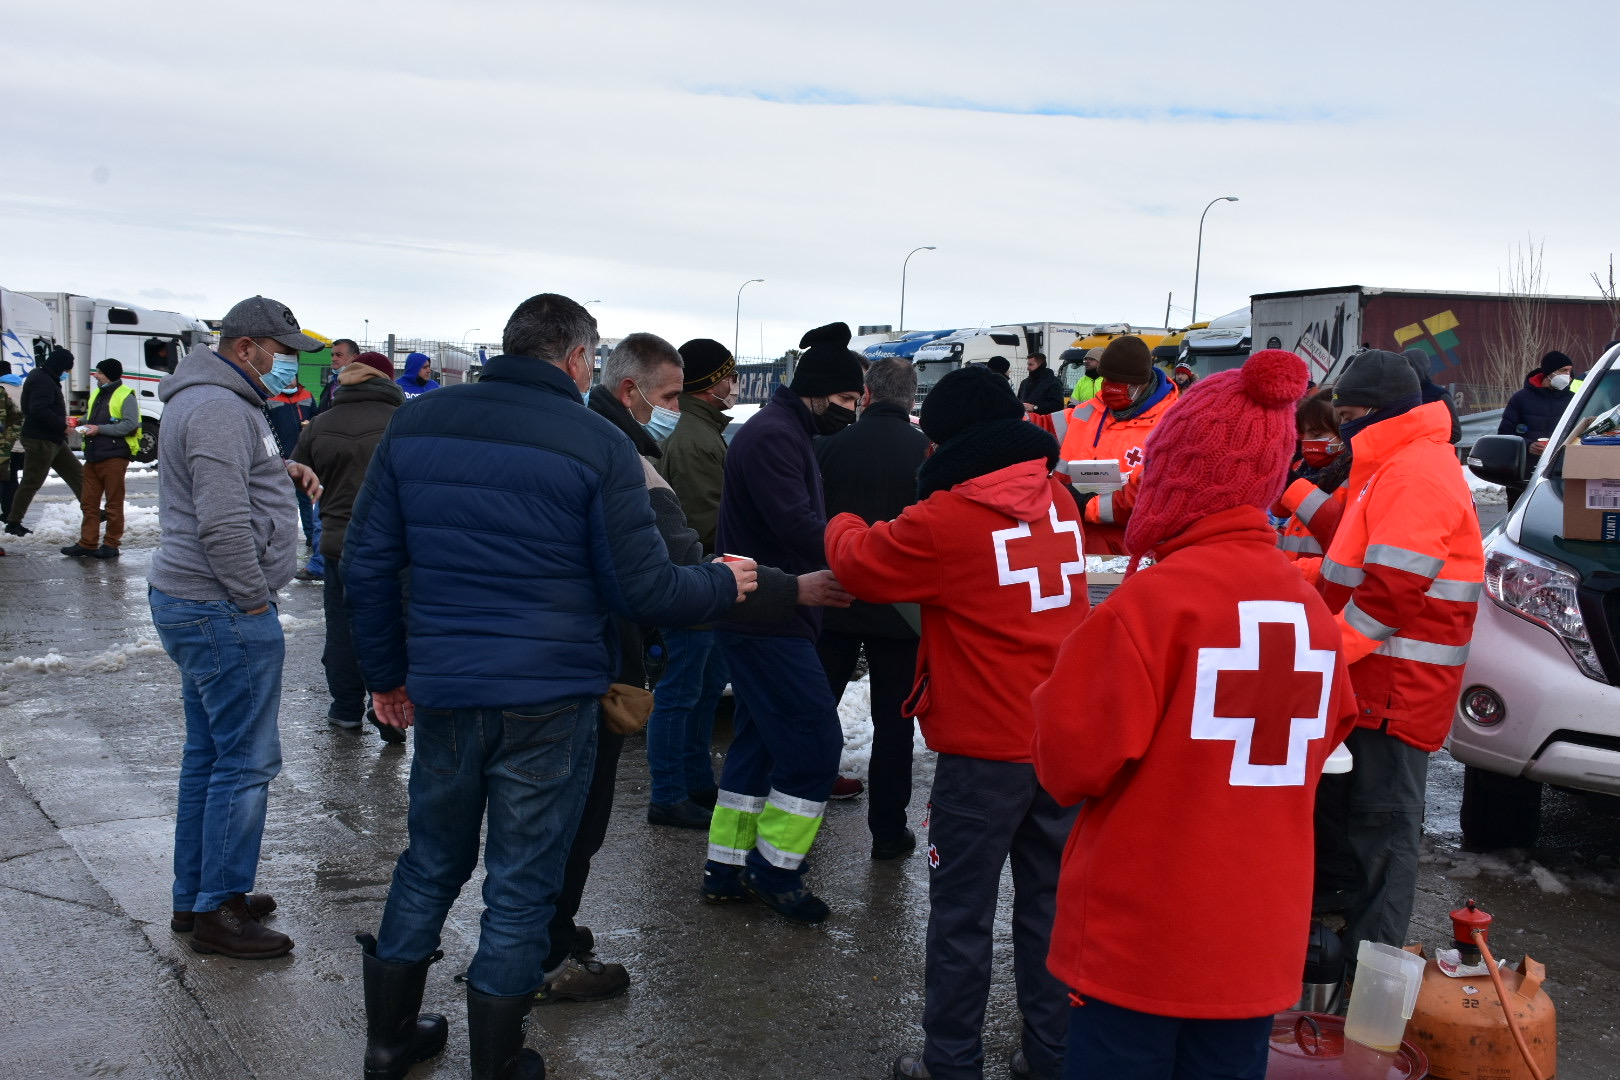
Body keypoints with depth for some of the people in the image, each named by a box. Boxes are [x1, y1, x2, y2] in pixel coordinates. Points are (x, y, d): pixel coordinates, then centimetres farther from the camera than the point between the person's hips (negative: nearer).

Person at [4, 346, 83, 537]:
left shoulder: (46, 378, 15)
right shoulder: (42, 381, -18)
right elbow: (40, 411, -29)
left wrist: (61, 425, 12)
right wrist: (62, 426, -21)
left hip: (52, 439, 11)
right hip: (40, 441, -11)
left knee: (77, 474, 12)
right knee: (31, 482, -4)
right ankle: (13, 523, 4)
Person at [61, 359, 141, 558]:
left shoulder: (125, 396, -8)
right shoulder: (96, 394, 19)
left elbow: (131, 424, -19)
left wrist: (100, 429, -19)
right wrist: (84, 425, 8)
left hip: (114, 457, -8)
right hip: (93, 457, 8)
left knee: (114, 503, 1)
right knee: (89, 502, 9)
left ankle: (111, 544, 8)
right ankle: (87, 543, 14)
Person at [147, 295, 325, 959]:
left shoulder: (202, 400, 17)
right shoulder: (220, 408, -18)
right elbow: (223, 524, -25)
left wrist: (279, 470, 10)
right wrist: (254, 600, -16)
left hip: (186, 601, 11)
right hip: (223, 611, -11)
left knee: (209, 754, 17)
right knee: (247, 760, -3)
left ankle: (194, 896, 27)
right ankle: (216, 910, 6)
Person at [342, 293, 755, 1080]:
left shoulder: (415, 424, 2)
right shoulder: (598, 445, -10)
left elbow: (366, 563, 4)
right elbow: (643, 590, -10)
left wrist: (386, 672, 15)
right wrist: (723, 586, 8)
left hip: (444, 689, 4)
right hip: (549, 698, -4)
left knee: (430, 863, 22)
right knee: (522, 887, 9)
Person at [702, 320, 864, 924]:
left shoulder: (785, 432, 18)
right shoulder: (773, 436, -16)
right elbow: (800, 528, -26)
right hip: (768, 620, -11)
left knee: (759, 741, 15)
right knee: (814, 739, -5)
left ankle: (727, 871, 22)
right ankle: (775, 868, 7)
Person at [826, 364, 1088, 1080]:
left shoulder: (948, 518, -16)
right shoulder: (1058, 499, 5)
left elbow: (859, 563, -2)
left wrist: (843, 527, 19)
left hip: (985, 751, -6)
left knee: (961, 914, 7)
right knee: (1048, 905, 16)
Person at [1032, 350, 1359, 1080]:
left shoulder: (1153, 599, -18)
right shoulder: (1312, 610, -1)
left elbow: (1072, 762, -16)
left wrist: (1058, 692, 2)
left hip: (1138, 940, -5)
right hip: (1257, 943, 5)